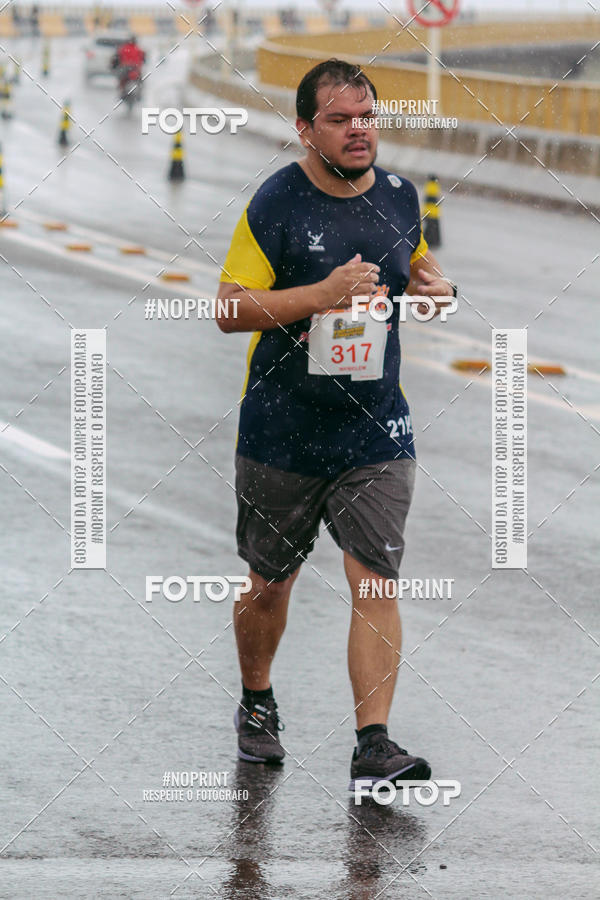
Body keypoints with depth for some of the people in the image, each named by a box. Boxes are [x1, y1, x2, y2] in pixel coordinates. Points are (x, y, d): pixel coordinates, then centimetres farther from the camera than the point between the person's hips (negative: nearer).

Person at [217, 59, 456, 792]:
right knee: (270, 582, 13)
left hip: (376, 434, 2)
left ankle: (374, 746, -11)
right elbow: (230, 309, -13)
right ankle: (256, 704, 39)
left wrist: (433, 287, 0)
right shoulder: (277, 203, -10)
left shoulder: (399, 196, 3)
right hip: (282, 435, -2)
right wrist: (321, 295, -25)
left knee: (376, 583, -9)